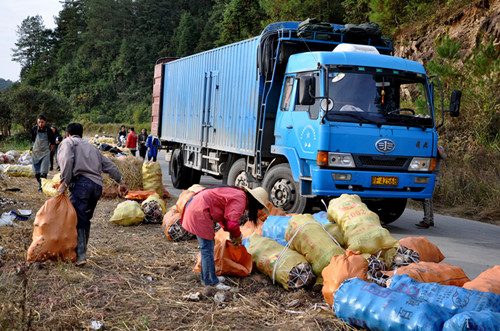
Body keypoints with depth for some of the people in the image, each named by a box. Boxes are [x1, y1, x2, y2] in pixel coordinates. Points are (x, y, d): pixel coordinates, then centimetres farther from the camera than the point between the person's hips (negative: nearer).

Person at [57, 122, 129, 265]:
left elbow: (67, 160, -8)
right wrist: (121, 182, 30)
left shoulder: (67, 142, 14)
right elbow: (109, 165, 27)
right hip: (98, 185, 6)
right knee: (85, 219, 17)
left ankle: (80, 255, -21)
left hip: (81, 183, -6)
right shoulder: (91, 146, 32)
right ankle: (82, 250, 21)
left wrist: (64, 182, -10)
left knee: (77, 220, -11)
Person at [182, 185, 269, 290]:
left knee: (210, 244, 18)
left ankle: (208, 277, 28)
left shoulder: (237, 193, 16)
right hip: (200, 212, -11)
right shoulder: (240, 200, -15)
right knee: (207, 249, -7)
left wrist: (229, 231, 16)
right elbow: (232, 222, -23)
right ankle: (210, 282, 0)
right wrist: (237, 236, -3)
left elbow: (224, 214, 25)